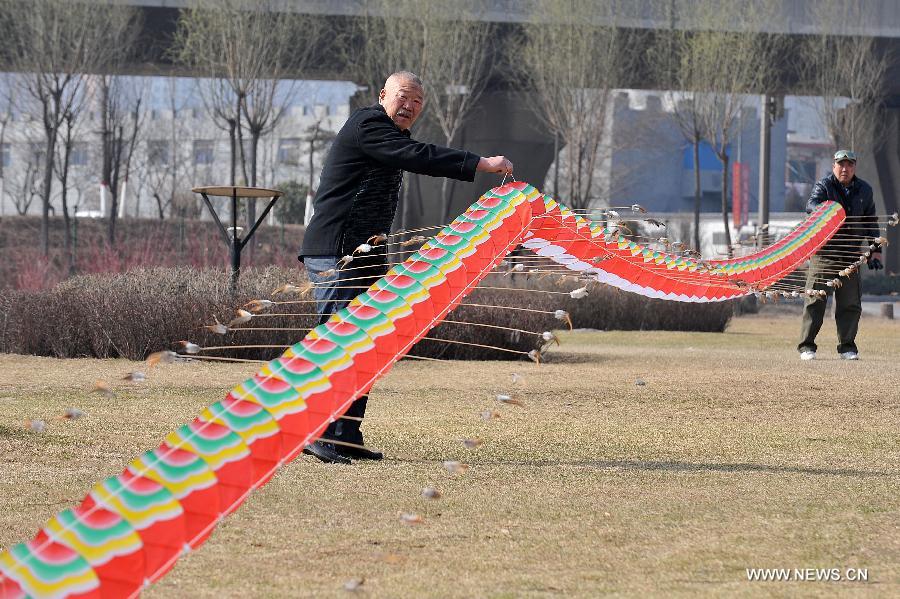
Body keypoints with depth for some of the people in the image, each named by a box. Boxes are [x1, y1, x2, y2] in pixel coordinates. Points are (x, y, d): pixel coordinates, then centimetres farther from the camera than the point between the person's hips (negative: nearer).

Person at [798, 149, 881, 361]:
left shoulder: (864, 190, 11)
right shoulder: (824, 186, -1)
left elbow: (871, 222, 18)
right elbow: (811, 204, -22)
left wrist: (875, 250, 12)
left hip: (851, 254, 3)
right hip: (823, 253, -3)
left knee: (851, 303, 4)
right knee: (815, 300, -3)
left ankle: (847, 346, 14)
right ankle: (807, 346, 3)